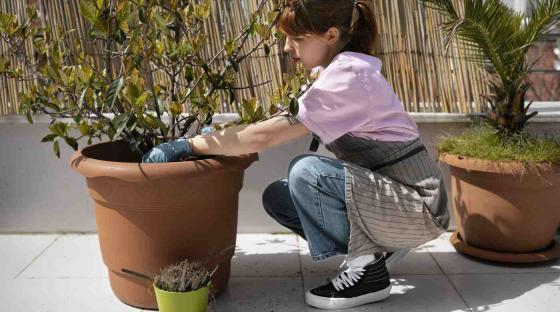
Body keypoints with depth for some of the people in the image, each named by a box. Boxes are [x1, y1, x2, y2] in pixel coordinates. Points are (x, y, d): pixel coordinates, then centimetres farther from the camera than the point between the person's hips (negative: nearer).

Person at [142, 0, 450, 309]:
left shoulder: (347, 75, -23)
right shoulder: (342, 70, 7)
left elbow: (263, 136, -26)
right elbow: (278, 125, 8)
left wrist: (186, 146, -20)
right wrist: (215, 138, -1)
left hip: (417, 205, -9)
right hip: (385, 193, 9)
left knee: (306, 171, -27)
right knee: (277, 196, 1)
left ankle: (367, 268, -9)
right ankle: (376, 246, 9)